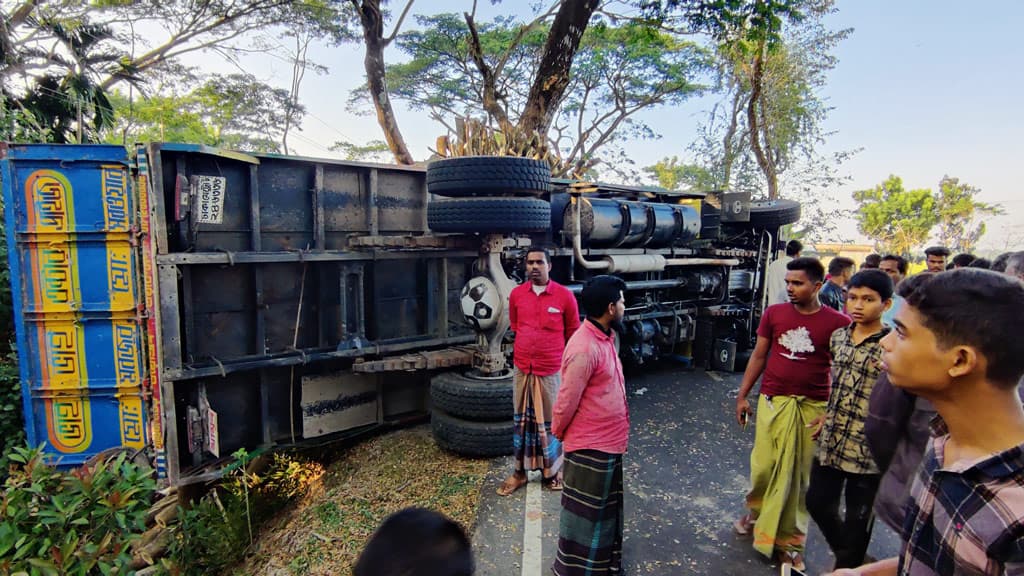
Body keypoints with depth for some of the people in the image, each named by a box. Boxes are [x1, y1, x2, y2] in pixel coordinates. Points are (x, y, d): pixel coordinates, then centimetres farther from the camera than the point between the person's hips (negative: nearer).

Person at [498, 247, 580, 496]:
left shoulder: (565, 296, -9)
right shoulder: (516, 294, 0)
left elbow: (573, 334, 3)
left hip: (551, 371, -3)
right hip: (522, 369, 3)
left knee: (550, 421, 10)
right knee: (521, 420, 13)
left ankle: (553, 471, 28)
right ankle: (519, 471, 27)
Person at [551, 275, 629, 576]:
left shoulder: (604, 337, 5)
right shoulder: (584, 348, -28)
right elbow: (567, 400, -20)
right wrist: (558, 433, -3)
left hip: (608, 442, 9)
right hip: (590, 447, -9)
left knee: (607, 508, 25)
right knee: (585, 515, 9)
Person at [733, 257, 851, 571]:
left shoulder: (837, 322, -7)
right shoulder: (774, 313, -1)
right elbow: (758, 356, 6)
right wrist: (742, 395, 6)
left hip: (813, 407, -1)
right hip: (772, 401, 1)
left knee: (799, 475, 9)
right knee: (763, 466, 9)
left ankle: (789, 542, 26)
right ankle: (755, 513, 38)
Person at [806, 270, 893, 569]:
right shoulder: (838, 336, 4)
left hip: (867, 452, -6)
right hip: (830, 442, 6)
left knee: (857, 519, 12)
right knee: (817, 502, 19)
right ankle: (844, 551, 45)